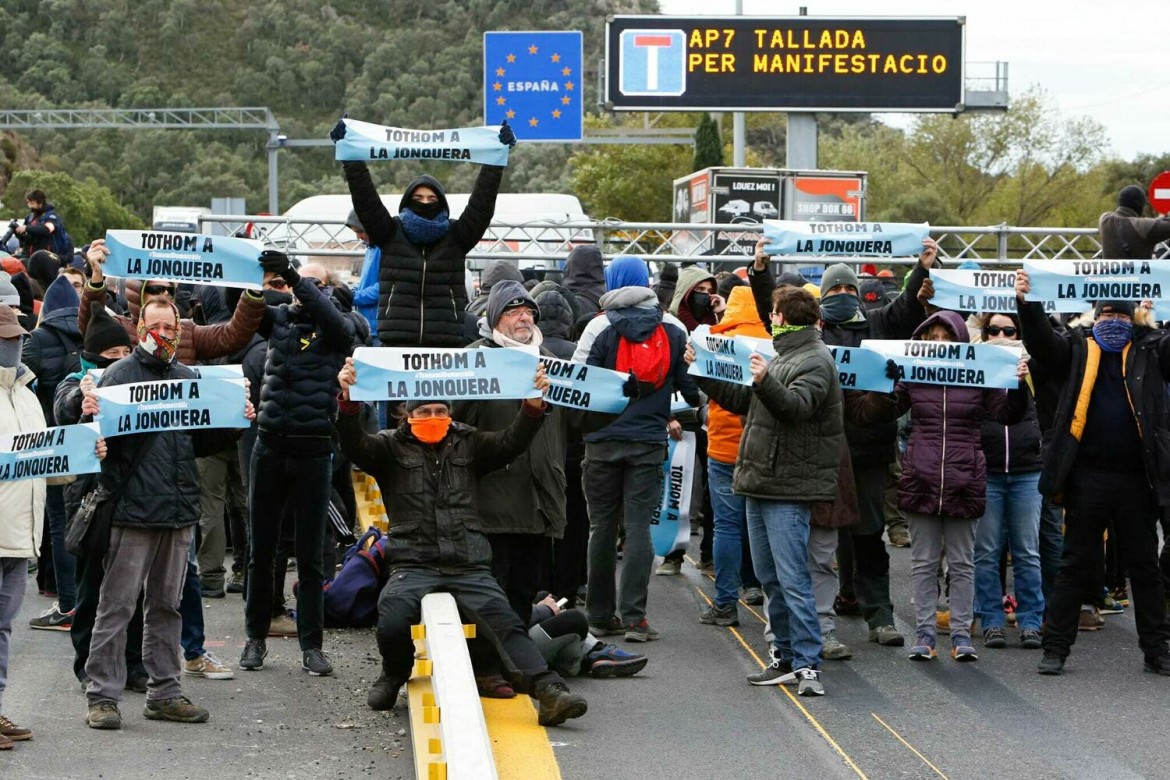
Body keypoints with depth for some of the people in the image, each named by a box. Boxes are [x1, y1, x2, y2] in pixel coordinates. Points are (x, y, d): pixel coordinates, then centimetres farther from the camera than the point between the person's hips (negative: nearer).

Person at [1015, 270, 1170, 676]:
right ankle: (1056, 648, 11)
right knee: (1076, 564, 6)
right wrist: (1027, 303, -26)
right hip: (1088, 477, -1)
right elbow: (1041, 341, -9)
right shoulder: (1076, 349, 5)